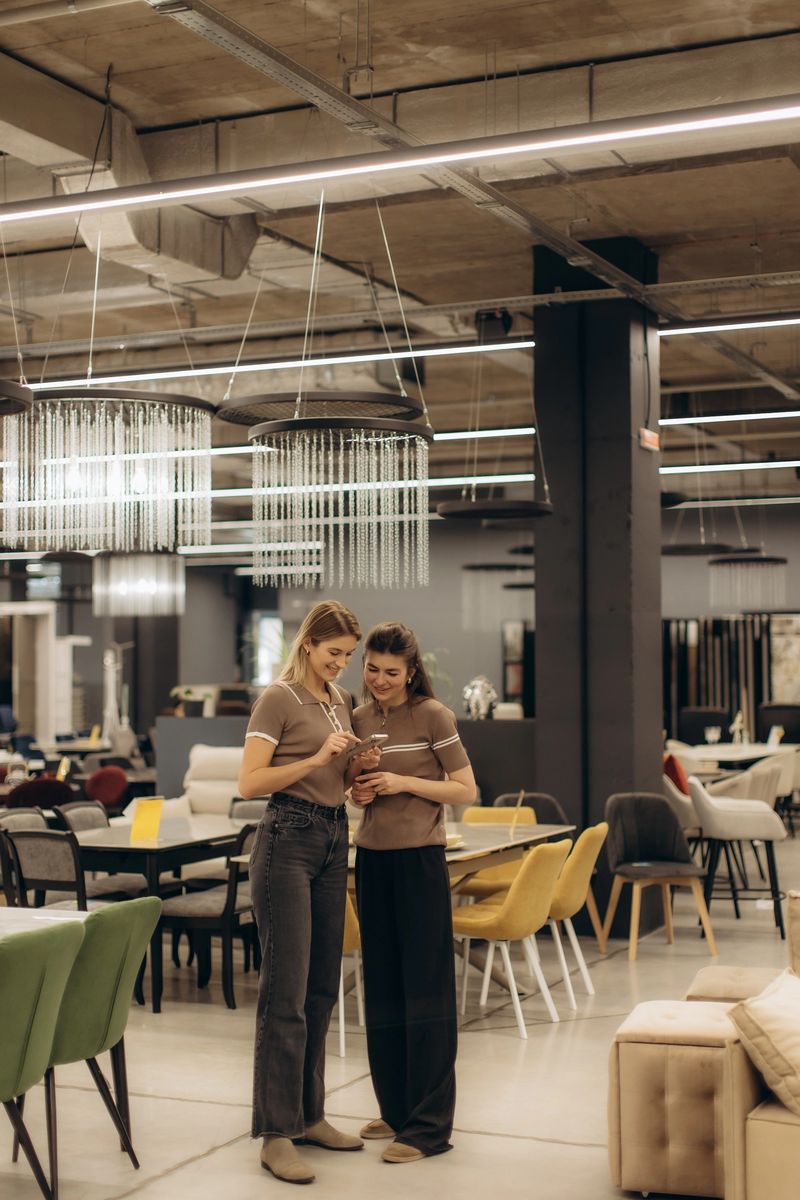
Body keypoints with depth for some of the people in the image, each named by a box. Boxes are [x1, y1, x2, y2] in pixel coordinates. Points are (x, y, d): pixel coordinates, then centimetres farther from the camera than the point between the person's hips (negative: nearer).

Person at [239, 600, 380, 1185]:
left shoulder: (341, 700, 14)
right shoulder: (278, 698, -8)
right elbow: (250, 783, -14)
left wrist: (358, 765, 2)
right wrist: (317, 759, -20)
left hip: (334, 840, 8)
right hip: (288, 840, -8)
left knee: (322, 989, 11)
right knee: (286, 991, -8)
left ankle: (309, 1114, 21)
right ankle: (276, 1133, -4)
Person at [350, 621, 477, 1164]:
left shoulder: (432, 715, -7)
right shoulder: (360, 719, 10)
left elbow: (467, 791, -6)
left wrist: (404, 783, -16)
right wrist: (359, 791, -2)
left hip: (419, 859, -6)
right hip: (372, 859, 6)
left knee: (425, 988, -3)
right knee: (382, 987, 10)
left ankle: (430, 1124, 2)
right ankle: (396, 1109, 22)